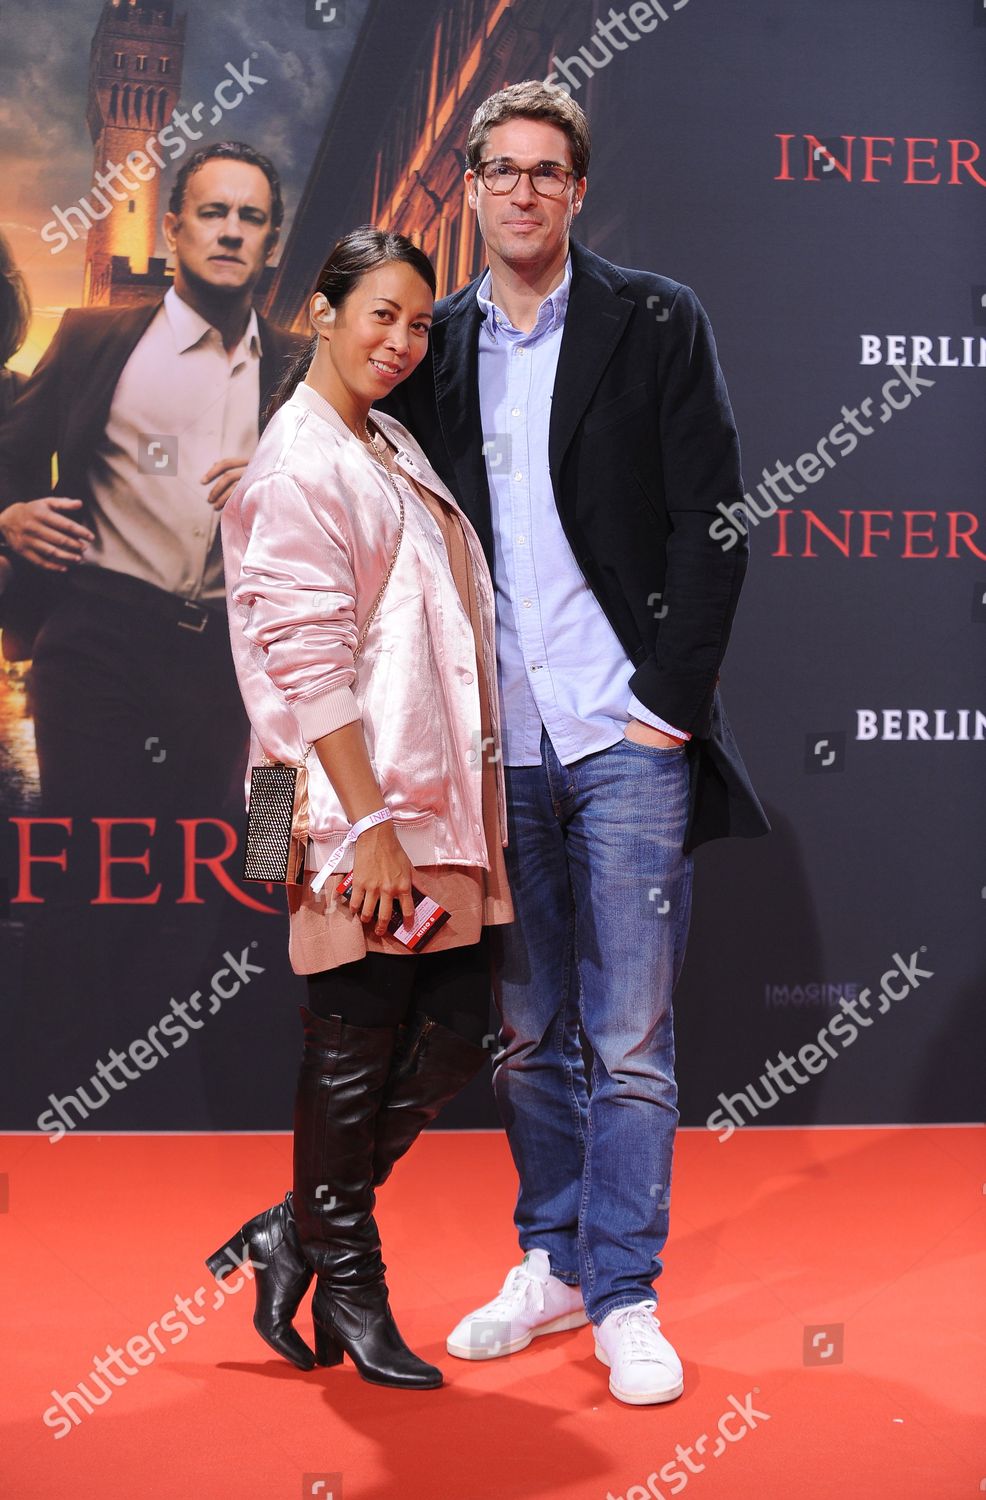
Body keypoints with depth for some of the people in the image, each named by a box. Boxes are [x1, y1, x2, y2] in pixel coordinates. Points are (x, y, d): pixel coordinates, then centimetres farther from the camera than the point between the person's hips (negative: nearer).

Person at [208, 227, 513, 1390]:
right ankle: (346, 1291, 18)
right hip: (358, 812, -9)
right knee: (355, 1049, 2)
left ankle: (291, 1235, 23)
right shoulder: (295, 466, -10)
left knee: (452, 1035, 9)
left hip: (438, 803, 9)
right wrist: (371, 825, -20)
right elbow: (305, 660, -17)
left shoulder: (395, 452, 18)